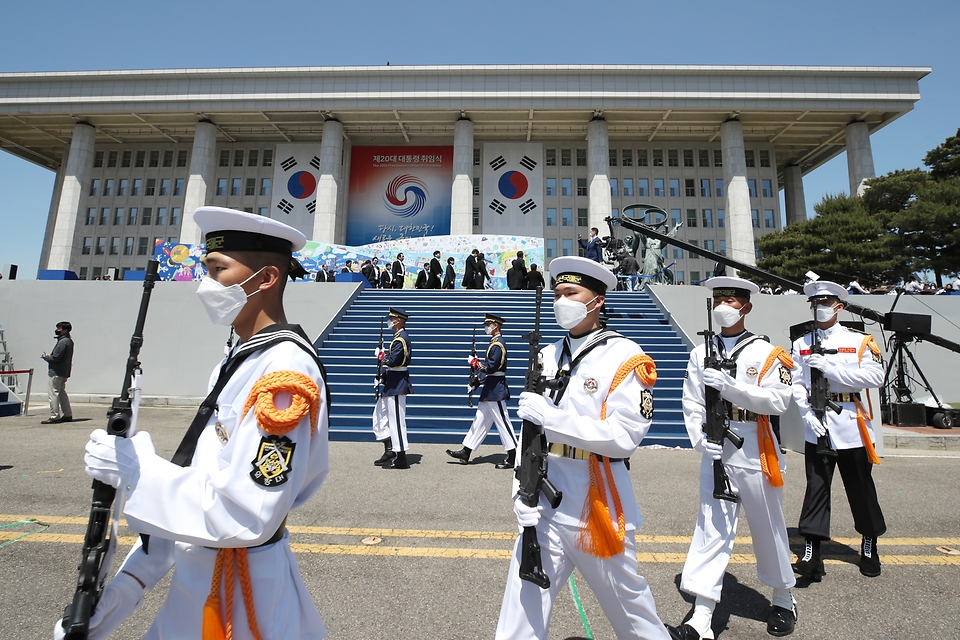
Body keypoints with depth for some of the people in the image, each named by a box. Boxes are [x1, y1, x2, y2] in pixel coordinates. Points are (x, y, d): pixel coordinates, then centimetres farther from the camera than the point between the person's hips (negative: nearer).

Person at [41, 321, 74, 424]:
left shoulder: (63, 342, -17)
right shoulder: (69, 341, 14)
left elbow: (55, 358, -21)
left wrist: (45, 356, -3)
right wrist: (49, 356, 9)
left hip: (55, 372, -10)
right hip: (64, 372, 10)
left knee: (53, 394, -6)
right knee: (62, 393, 16)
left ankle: (54, 417, -3)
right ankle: (67, 415, 19)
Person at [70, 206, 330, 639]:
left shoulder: (286, 370, -25)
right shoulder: (237, 361, 5)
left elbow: (246, 515, -28)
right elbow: (195, 483, 9)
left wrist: (137, 470, -19)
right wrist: (134, 578, 9)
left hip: (243, 596, -8)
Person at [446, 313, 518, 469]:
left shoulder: (498, 344, -16)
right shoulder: (494, 343, 15)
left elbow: (491, 367, -23)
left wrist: (474, 362, -13)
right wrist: (477, 362, 4)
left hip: (496, 390, -10)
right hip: (490, 388, 10)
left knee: (502, 422, -3)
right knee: (480, 420, 12)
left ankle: (513, 457, 6)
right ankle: (465, 452, 18)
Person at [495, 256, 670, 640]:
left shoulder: (625, 358, -9)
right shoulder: (548, 357, 6)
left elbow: (625, 436, -18)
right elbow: (530, 432, 5)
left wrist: (551, 416, -22)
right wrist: (524, 493, -3)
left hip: (598, 504, -4)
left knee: (625, 600, 18)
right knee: (523, 606, 8)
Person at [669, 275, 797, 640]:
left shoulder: (766, 353, -2)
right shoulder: (701, 353, 5)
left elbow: (778, 401, -13)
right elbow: (692, 404, 2)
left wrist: (728, 385, -23)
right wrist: (701, 439, -13)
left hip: (755, 448, -1)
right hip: (715, 449, 2)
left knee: (768, 526, 15)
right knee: (711, 528, 2)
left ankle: (783, 600, 40)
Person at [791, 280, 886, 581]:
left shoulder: (859, 340, 2)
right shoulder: (802, 344, 6)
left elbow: (876, 377, -11)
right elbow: (797, 385, 2)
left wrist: (829, 367, -19)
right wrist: (808, 414, -11)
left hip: (851, 425, -1)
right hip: (816, 426, 1)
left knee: (860, 488, 12)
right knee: (816, 488, -1)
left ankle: (869, 546, 34)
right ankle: (811, 554, 2)